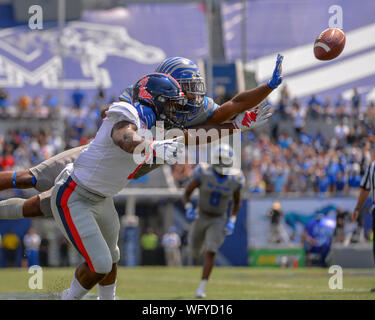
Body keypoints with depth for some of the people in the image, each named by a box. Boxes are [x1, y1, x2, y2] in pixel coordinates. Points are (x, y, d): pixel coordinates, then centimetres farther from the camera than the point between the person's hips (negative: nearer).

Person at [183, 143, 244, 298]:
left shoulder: (235, 178, -14)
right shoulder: (204, 173, -20)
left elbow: (237, 202, 4)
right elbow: (186, 194, -11)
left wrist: (232, 222, -9)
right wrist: (189, 209, -31)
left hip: (219, 220, -1)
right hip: (201, 217, 1)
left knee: (210, 253, -17)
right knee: (195, 253, 17)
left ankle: (202, 288, -9)